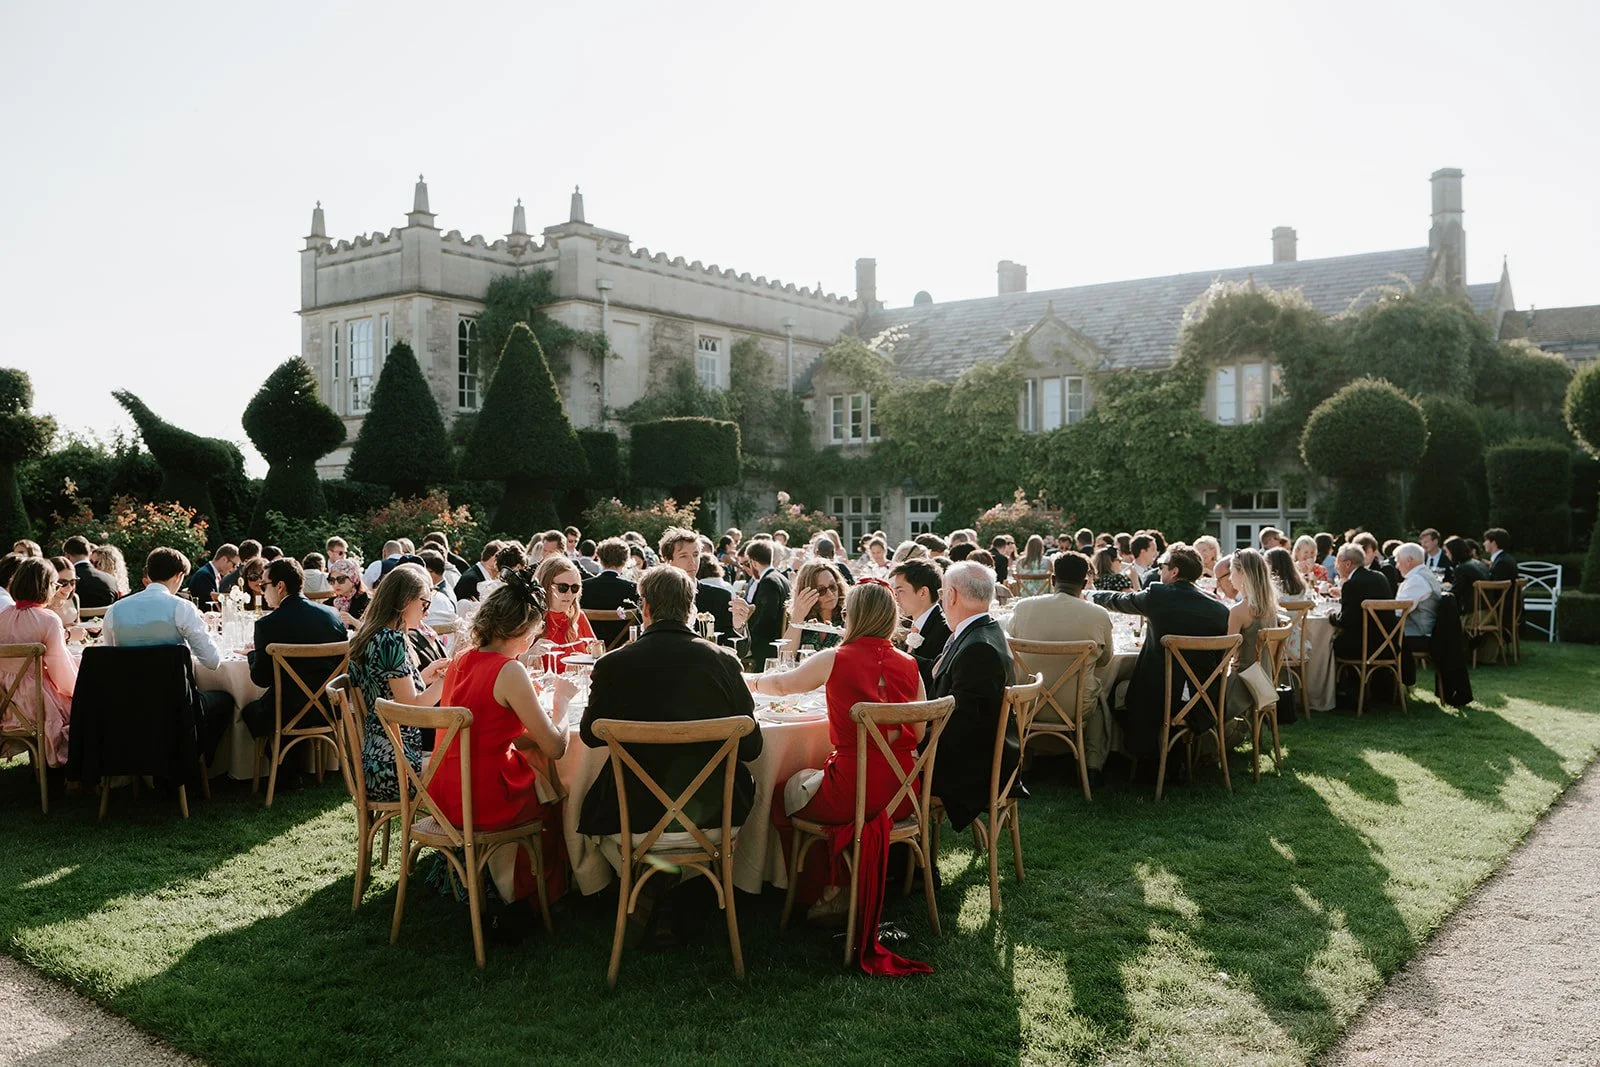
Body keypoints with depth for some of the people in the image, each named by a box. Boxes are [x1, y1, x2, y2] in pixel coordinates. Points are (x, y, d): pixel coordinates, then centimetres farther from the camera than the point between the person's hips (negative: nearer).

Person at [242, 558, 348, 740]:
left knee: (249, 711, 25)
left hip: (290, 713, -5)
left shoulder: (267, 625, -16)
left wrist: (253, 653, 11)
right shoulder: (332, 615, -3)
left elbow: (261, 679, -8)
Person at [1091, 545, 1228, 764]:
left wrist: (1089, 595, 32)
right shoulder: (1220, 610, -4)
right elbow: (1219, 659, 6)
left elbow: (1119, 601, 12)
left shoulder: (1157, 595, -9)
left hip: (1159, 697, -4)